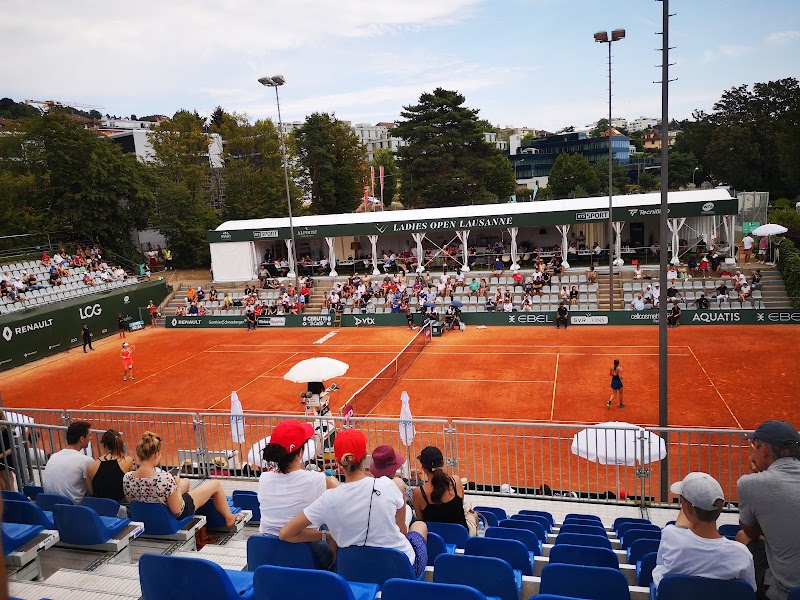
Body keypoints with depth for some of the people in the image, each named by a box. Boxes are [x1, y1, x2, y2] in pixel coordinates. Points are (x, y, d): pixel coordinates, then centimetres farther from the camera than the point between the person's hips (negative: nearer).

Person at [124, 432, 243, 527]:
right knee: (215, 484, 12)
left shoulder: (126, 478, -20)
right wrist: (177, 486, -14)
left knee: (186, 481, 32)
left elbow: (131, 501, 0)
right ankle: (230, 518, 34)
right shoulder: (165, 478, -38)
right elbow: (177, 509, -28)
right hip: (177, 514, -7)